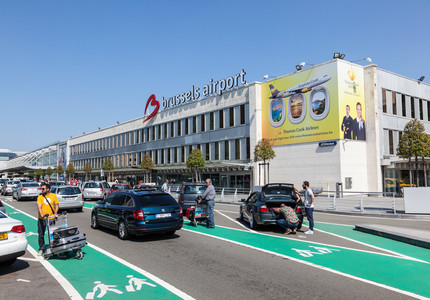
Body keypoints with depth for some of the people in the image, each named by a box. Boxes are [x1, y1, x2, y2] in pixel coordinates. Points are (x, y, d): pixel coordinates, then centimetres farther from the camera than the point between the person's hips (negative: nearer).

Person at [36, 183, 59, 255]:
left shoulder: (53, 196, 3)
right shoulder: (40, 197, 1)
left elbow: (57, 205, 7)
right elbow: (39, 207, -9)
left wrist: (55, 213, -8)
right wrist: (42, 215, -23)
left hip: (51, 218, 0)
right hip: (42, 219, 0)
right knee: (41, 235, 5)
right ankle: (41, 249, 18)